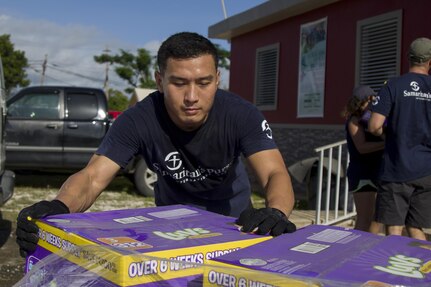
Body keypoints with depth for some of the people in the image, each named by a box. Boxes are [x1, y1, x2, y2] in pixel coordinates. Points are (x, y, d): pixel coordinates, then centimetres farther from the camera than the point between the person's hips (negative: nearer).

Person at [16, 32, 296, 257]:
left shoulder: (242, 115, -30)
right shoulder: (138, 120, -29)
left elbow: (276, 174, -39)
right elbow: (93, 177, -35)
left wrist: (276, 212, -63)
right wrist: (58, 208, -58)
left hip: (232, 214, 0)